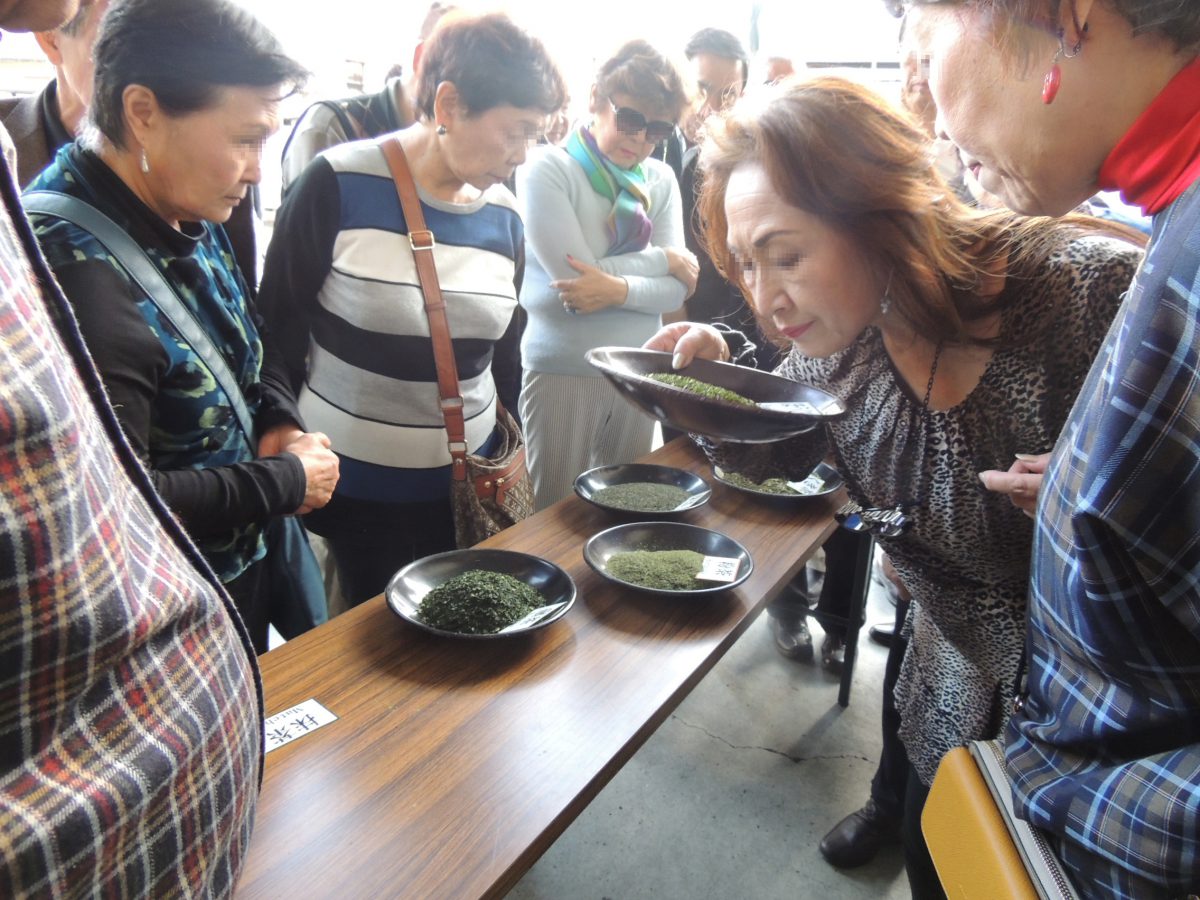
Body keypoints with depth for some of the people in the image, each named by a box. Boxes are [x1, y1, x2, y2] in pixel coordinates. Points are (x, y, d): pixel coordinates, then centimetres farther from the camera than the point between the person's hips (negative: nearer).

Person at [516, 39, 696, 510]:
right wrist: (664, 258, -7)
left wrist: (620, 289, -23)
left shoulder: (660, 180, 4)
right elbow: (574, 275, -19)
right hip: (561, 374, -4)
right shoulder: (547, 170, -9)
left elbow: (676, 291, -3)